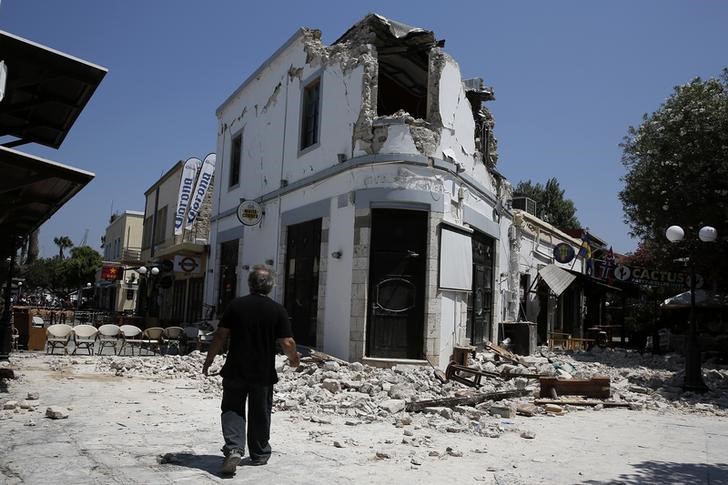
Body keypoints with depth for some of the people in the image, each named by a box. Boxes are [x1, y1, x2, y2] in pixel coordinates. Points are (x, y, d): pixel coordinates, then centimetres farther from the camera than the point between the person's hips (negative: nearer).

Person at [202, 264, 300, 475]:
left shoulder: (235, 305, -4)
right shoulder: (278, 310, -7)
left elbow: (220, 335, -4)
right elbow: (287, 343, -10)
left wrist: (209, 360, 8)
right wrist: (293, 358, 11)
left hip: (235, 370, 0)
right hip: (264, 373, 0)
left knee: (232, 410, 9)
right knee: (260, 414, 14)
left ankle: (234, 448, -10)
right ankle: (259, 454, 27)